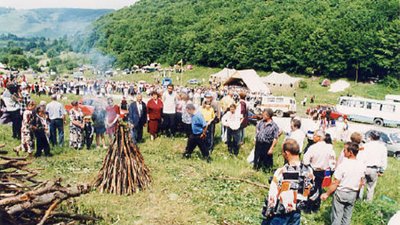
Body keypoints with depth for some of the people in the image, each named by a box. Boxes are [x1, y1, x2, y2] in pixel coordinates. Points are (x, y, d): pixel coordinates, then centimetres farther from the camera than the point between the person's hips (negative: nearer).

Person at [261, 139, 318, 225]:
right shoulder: (308, 171, -8)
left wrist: (266, 214, -4)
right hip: (296, 214, 5)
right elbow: (313, 195, 5)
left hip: (280, 215, -4)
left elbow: (272, 197, -17)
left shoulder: (281, 172, -24)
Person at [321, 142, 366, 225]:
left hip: (341, 193, -5)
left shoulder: (342, 165, -24)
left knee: (336, 217, 7)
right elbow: (361, 182, 6)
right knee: (347, 216, 19)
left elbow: (335, 183, -19)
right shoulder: (362, 165, -6)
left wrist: (327, 194, -7)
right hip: (353, 194, 5)